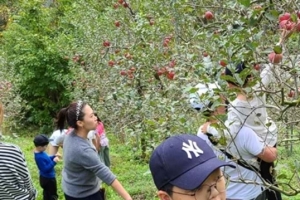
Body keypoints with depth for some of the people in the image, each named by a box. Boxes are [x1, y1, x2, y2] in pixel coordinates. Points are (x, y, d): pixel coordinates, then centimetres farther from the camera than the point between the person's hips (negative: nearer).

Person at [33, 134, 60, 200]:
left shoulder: (40, 152, -2)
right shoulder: (39, 157, -33)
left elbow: (47, 159, 14)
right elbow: (45, 169, -31)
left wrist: (54, 156, 1)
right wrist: (54, 162, -31)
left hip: (47, 177, 10)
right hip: (48, 178, -10)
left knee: (47, 193, 27)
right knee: (52, 195, 8)